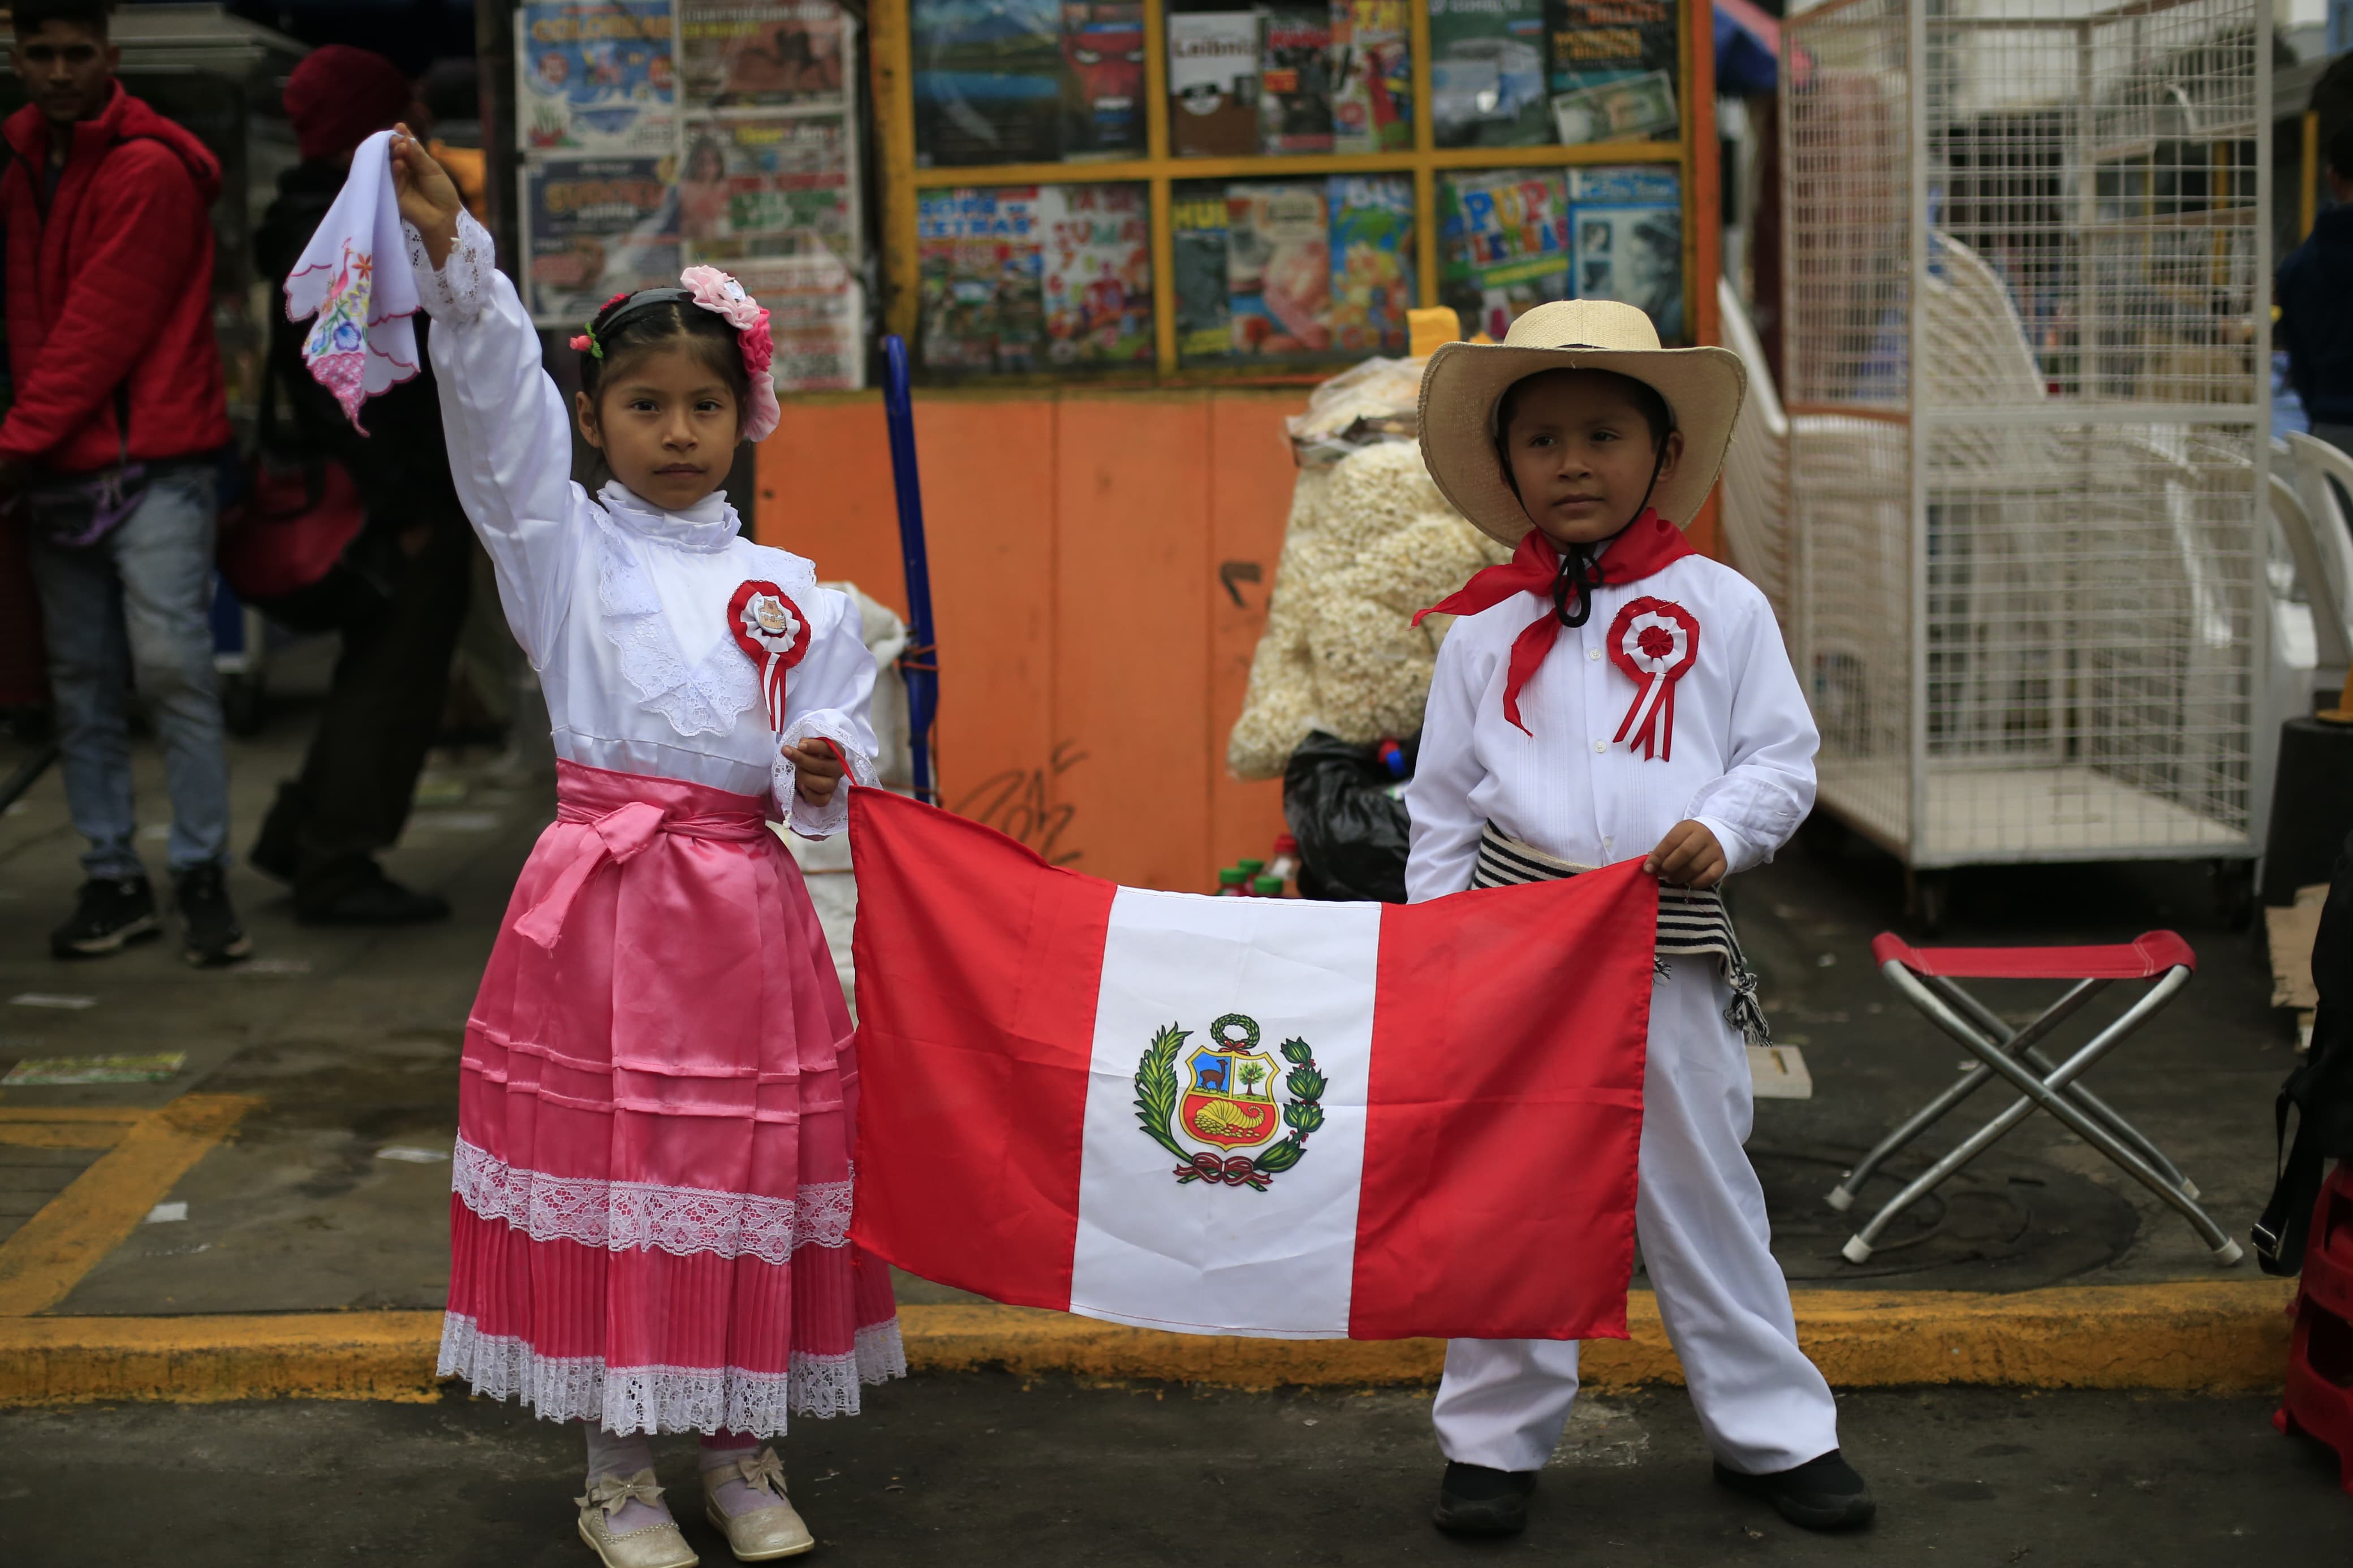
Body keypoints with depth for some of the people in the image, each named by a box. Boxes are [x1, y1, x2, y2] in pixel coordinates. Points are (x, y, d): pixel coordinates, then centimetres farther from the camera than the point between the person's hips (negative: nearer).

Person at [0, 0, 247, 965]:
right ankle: (113, 879, 12)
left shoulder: (147, 169, -7)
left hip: (149, 463, -7)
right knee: (82, 686, 6)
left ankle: (202, 875, -5)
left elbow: (101, 329, -12)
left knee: (172, 665, -12)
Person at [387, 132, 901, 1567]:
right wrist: (453, 258, -23)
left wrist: (824, 772, -11)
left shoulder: (789, 590, 9)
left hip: (747, 909, 2)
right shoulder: (563, 548, 3)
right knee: (606, 1168, 3)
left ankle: (741, 1451, 25)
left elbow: (838, 761, 11)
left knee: (751, 1174, 8)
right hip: (598, 898, -2)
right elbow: (496, 403, -11)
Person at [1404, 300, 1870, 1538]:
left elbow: (1784, 755, 5)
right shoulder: (1487, 624, 5)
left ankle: (1773, 1430, 25)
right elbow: (1443, 801, 9)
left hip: (1671, 946, -1)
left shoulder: (1721, 608, 3)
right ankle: (1496, 1438, 21)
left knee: (1702, 1192, 9)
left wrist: (1725, 827, -14)